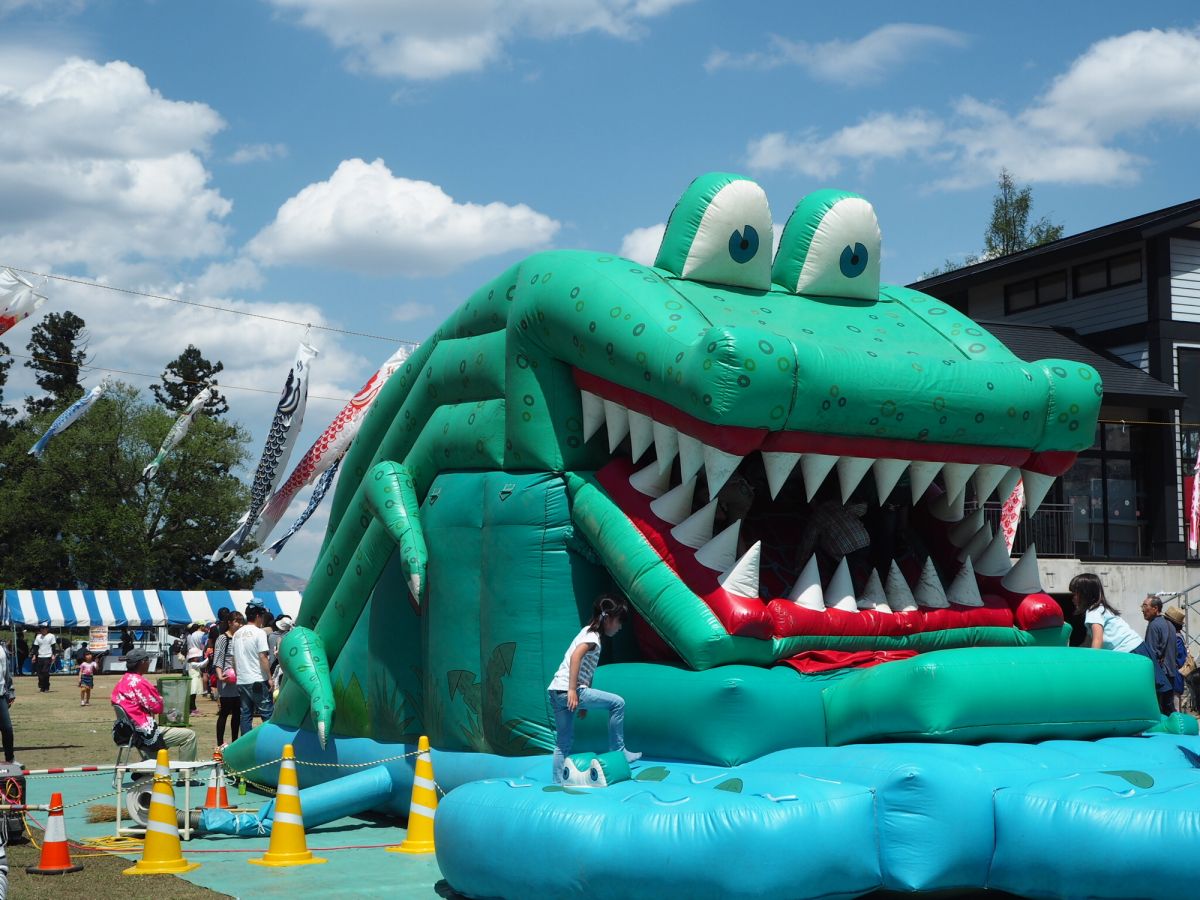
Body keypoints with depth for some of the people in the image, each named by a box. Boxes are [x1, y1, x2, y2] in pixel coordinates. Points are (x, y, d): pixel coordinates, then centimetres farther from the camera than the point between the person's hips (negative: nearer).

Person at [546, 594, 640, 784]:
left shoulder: (588, 632, 23)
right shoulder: (592, 635, -6)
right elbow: (576, 656, -23)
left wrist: (584, 702, 23)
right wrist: (572, 690, -29)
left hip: (555, 691, 10)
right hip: (566, 690, -10)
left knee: (564, 742, 13)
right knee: (617, 703, -3)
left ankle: (558, 783, 13)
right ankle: (617, 751, 4)